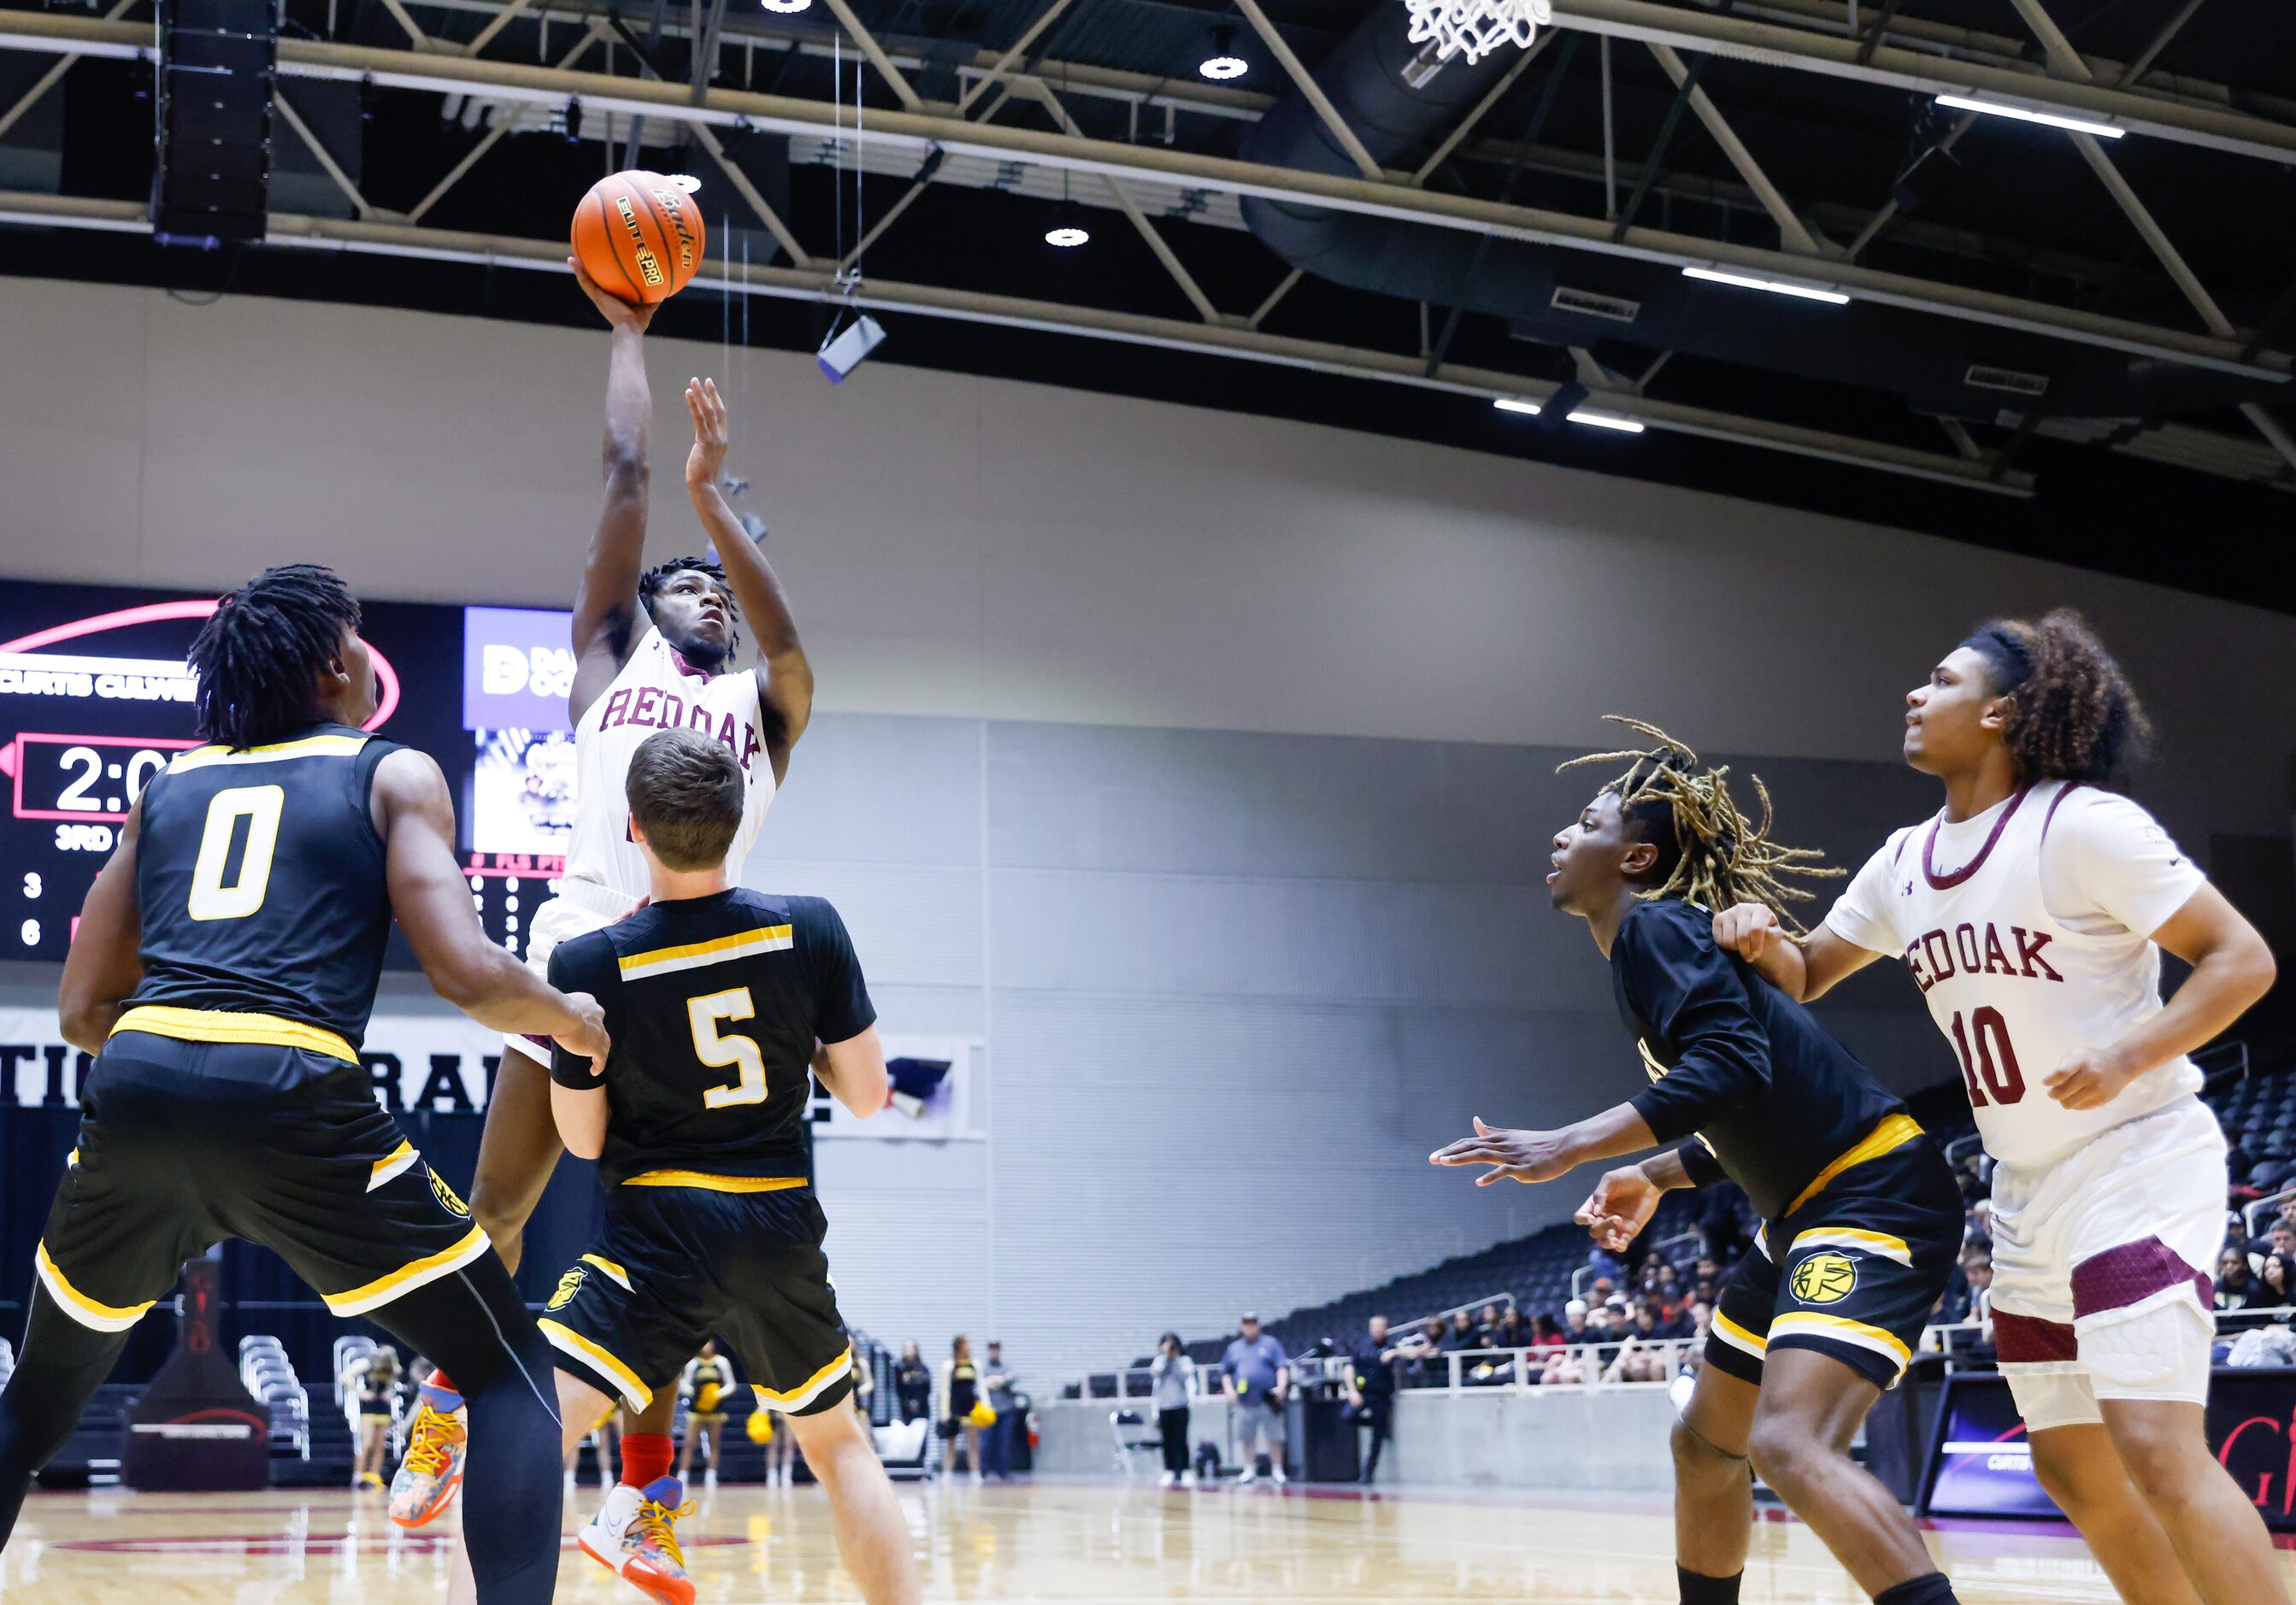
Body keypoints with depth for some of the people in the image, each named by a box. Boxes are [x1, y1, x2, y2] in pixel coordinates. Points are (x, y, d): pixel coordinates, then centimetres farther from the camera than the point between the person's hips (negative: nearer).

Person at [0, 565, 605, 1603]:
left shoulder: (169, 785, 24)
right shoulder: (394, 776, 12)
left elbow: (83, 1011, 22)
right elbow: (465, 974, -2)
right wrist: (568, 1017, 18)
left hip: (133, 1089, 5)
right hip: (291, 1099, -4)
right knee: (510, 1376, 10)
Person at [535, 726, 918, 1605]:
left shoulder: (588, 962, -10)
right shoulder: (810, 929, -5)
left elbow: (584, 1139, 1)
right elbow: (867, 1094, 3)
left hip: (658, 1229, -3)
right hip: (782, 1231, 3)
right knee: (838, 1443, 23)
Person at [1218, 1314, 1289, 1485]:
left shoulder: (1270, 1344, 5)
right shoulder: (1234, 1348, 15)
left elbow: (1282, 1367, -2)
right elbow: (1225, 1372, 18)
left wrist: (1281, 1386, -16)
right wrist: (1229, 1390, 3)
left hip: (1268, 1400, -3)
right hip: (1244, 1401, 3)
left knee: (1274, 1438, -2)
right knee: (1247, 1438, 5)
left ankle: (1277, 1471, 6)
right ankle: (1250, 1471, 15)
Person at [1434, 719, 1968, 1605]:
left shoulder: (1655, 927, -12)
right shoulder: (1651, 944, 17)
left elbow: (1730, 1066, -28)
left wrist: (1573, 1146, -29)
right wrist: (1654, 1176, 16)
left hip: (1875, 1200, -11)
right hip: (1810, 1211, 11)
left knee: (1790, 1444, -27)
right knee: (1706, 1445, 18)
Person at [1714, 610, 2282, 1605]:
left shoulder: (2084, 824, -15)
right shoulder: (1905, 862, 8)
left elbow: (2243, 959, -15)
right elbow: (1807, 974, 21)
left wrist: (2129, 1056, -27)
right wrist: (1760, 942, -2)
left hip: (2140, 1172, -8)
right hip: (2029, 1202, 8)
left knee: (2156, 1449, -20)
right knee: (2073, 1471, 10)